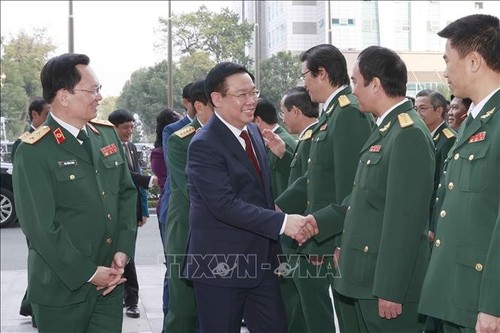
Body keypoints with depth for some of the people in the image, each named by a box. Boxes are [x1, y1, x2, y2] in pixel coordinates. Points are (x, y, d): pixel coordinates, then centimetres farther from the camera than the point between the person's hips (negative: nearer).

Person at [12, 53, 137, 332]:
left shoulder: (108, 134, 7)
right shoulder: (34, 152, -12)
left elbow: (127, 193, 10)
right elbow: (39, 226, -16)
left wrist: (123, 250, -1)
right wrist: (87, 274, -14)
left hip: (110, 282, 5)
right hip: (62, 289, -5)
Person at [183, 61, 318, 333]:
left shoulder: (253, 132, 10)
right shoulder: (204, 145, -16)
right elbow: (225, 205, -25)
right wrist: (283, 222, -26)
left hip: (261, 262, 7)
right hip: (221, 266, -7)